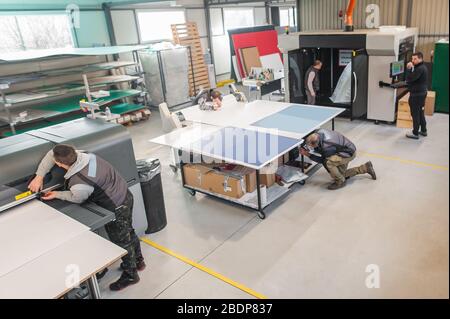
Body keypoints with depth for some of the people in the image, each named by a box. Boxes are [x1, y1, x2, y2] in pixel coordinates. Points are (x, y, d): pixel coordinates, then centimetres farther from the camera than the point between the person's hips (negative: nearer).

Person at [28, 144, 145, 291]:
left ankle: (130, 275, 36)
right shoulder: (80, 155, -15)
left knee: (121, 241, 14)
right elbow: (51, 154, 2)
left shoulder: (79, 185, -34)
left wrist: (56, 194, 4)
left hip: (117, 209, -8)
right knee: (128, 232, 27)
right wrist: (39, 176, 0)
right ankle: (138, 261, 50)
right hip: (125, 195, 8)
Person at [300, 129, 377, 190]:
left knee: (328, 162, -33)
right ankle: (366, 168, 29)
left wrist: (307, 154, -22)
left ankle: (340, 182, -8)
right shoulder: (318, 132, -17)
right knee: (341, 174, 19)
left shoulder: (327, 147, -39)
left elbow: (322, 160, -19)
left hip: (349, 154, -9)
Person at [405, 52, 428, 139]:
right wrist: (411, 68, 0)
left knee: (415, 113, -5)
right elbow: (414, 78, 13)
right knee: (420, 112, 18)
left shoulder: (420, 69, -20)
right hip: (421, 93, 11)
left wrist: (409, 68, -16)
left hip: (417, 94, -11)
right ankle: (423, 131, 27)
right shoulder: (422, 67, 14)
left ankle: (415, 133, 0)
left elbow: (410, 79, -25)